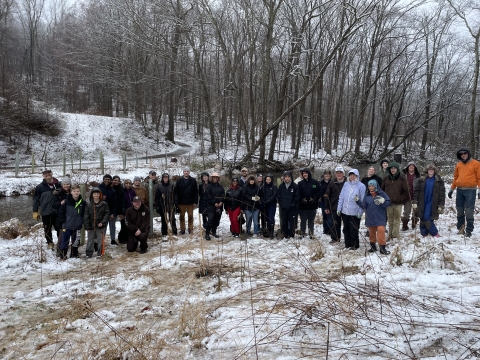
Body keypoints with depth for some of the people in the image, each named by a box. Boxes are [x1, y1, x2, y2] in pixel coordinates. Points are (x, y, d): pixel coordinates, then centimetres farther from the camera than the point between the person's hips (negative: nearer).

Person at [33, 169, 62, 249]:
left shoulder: (58, 185, 2)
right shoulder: (40, 187, -3)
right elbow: (35, 200, 1)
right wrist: (35, 212, -2)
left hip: (57, 212, 1)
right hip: (45, 212, -1)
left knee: (59, 228, 6)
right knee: (47, 229, 9)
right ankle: (50, 243, 24)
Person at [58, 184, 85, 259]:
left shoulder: (82, 202, -1)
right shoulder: (67, 201, -8)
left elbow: (84, 213, 10)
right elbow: (61, 212, -2)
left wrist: (81, 221, 2)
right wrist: (63, 221, -5)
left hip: (77, 226, 3)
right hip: (67, 226, -3)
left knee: (75, 242, 14)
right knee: (65, 241, 1)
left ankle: (74, 254, 27)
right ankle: (62, 255, 11)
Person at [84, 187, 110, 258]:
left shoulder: (104, 204, -4)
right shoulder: (88, 205, -1)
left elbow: (107, 213, -1)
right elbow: (86, 216, -1)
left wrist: (103, 222, -12)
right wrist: (87, 227, -6)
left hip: (101, 226, -1)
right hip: (91, 226, 1)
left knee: (100, 240, 5)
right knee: (90, 240, 10)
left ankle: (100, 253, 17)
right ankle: (88, 253, 21)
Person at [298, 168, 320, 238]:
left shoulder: (315, 182, 1)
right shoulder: (300, 183, 5)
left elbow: (318, 192, -1)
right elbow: (298, 194, 4)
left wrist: (314, 199, -14)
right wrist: (302, 200, -11)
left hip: (312, 205, -1)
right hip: (302, 206, 1)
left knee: (311, 220, 6)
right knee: (303, 220, 5)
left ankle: (311, 234, 15)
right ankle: (303, 233, 14)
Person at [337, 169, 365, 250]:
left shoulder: (361, 186, -5)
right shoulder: (346, 184, 6)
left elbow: (363, 200, -6)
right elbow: (341, 197, 8)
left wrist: (360, 212, -11)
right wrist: (339, 208, 3)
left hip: (355, 213, -4)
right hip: (344, 212, 4)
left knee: (354, 230, 2)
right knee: (346, 229, 13)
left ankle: (354, 245, 16)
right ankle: (347, 244, 26)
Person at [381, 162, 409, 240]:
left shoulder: (402, 179, -2)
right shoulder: (386, 179, 6)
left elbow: (406, 191, 1)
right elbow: (382, 190, 15)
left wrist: (402, 199, -4)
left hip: (398, 203, -2)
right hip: (388, 203, 2)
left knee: (396, 221, -1)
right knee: (390, 221, 9)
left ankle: (395, 236, 4)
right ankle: (390, 236, 16)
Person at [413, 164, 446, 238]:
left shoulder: (439, 181, 3)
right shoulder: (421, 179, 4)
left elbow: (442, 194, 3)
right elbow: (415, 190, 2)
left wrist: (441, 206, -2)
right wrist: (414, 202, -4)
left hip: (432, 203, -2)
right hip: (422, 203, 2)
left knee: (427, 218, -13)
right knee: (422, 219, 4)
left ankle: (435, 233, -1)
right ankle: (424, 234, 13)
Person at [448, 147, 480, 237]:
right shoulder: (458, 165, 12)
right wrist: (451, 189, 18)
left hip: (470, 191, -5)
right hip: (459, 190, 5)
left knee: (469, 212, -6)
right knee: (459, 211, 8)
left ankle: (469, 231, 0)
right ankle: (460, 228, 16)